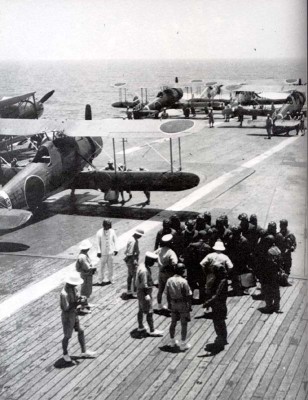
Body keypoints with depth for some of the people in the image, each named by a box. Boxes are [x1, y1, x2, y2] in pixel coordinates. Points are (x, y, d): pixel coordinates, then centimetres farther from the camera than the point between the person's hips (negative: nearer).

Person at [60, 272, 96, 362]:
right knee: (67, 336, 12)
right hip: (67, 317, -8)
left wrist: (80, 298, -15)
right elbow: (66, 308, -31)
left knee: (81, 331, 18)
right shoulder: (64, 294, -35)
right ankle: (65, 354, 37)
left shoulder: (73, 287, -8)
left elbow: (76, 296, 8)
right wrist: (78, 303, -29)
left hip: (74, 314, 8)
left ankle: (84, 352, 35)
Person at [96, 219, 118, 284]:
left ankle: (109, 279, 22)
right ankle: (100, 280, 13)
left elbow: (115, 240, 7)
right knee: (102, 266, 2)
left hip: (111, 252, 3)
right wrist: (99, 252, -7)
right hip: (103, 253, -3)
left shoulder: (112, 231, 0)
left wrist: (116, 249, 4)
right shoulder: (99, 233, -8)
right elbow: (98, 243, -5)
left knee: (110, 266, 9)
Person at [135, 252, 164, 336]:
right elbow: (144, 284, -27)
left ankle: (140, 327, 34)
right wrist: (146, 295, -22)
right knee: (149, 312, 1)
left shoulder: (142, 265, 2)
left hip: (140, 292, 10)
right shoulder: (144, 271, -29)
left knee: (141, 310, 21)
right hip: (144, 293, -10)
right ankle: (152, 331, 10)